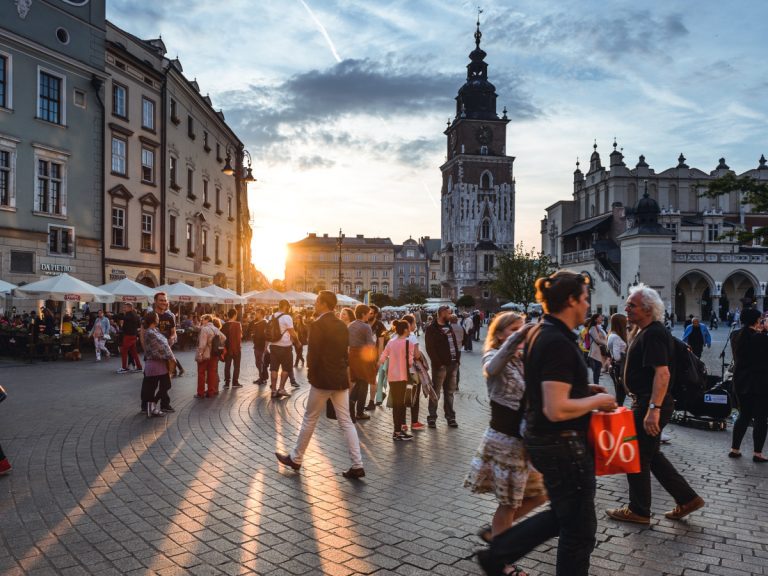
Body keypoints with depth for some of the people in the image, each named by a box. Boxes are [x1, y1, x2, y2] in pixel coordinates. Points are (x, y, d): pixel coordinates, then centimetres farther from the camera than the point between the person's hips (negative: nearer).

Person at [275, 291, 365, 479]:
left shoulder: (318, 325, -14)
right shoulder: (342, 325, 9)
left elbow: (313, 353, -17)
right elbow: (346, 352, 12)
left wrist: (311, 372, -2)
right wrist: (341, 370, 14)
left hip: (322, 379, -6)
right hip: (341, 379, 6)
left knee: (310, 420, 9)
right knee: (346, 422, 7)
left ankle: (295, 458, 23)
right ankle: (357, 465, 4)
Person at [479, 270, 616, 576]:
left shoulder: (540, 333, 7)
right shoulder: (559, 343, -24)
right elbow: (557, 410, -29)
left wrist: (582, 388, 11)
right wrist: (597, 401, -14)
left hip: (541, 438, 10)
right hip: (563, 445, -10)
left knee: (563, 514, 25)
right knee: (579, 529, 9)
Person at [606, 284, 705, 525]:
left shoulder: (653, 334, -19)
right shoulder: (646, 332, 13)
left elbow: (662, 373, -28)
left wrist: (653, 409, -33)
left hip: (650, 404, -10)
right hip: (646, 402, 10)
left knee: (638, 457, 3)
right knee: (651, 455, 18)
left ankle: (638, 511, 17)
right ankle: (687, 498, 26)